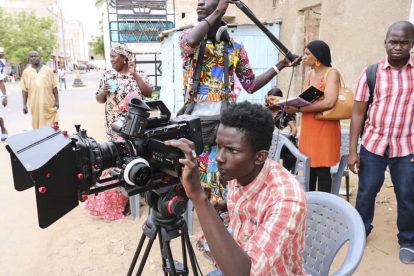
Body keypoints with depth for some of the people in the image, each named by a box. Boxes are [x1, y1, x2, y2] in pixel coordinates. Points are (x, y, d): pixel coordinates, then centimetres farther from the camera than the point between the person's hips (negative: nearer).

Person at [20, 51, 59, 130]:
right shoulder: (26, 72, 8)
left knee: (52, 125, 2)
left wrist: (57, 101, 0)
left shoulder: (48, 70, 5)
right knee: (38, 124, 5)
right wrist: (24, 104, 3)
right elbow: (24, 89, 7)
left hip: (49, 103, -1)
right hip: (35, 104, 1)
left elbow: (54, 87, 5)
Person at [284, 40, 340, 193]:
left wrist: (298, 109, -21)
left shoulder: (331, 73, -7)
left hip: (324, 128, -6)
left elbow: (329, 103, -22)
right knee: (308, 169, 9)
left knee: (322, 170, -1)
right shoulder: (310, 74, 15)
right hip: (308, 128, 7)